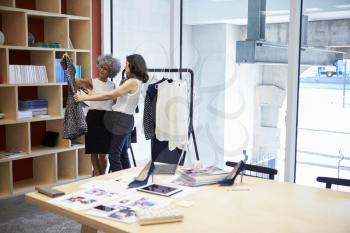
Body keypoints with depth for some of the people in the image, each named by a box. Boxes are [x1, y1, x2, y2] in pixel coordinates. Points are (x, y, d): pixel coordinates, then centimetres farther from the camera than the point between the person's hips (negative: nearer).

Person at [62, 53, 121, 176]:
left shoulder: (112, 85, 10)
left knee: (103, 152, 3)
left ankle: (101, 177, 22)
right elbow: (74, 80, -15)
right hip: (94, 117, -1)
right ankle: (98, 176, 20)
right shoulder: (92, 82, 1)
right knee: (94, 151, 6)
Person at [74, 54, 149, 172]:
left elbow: (109, 95, -19)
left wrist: (85, 98, -16)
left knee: (114, 156, -6)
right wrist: (92, 95, 13)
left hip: (122, 119, -10)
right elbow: (116, 96, 12)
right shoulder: (136, 81, 13)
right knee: (123, 154, 15)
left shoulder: (133, 82, -16)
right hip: (125, 119, 10)